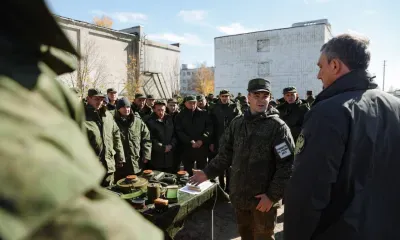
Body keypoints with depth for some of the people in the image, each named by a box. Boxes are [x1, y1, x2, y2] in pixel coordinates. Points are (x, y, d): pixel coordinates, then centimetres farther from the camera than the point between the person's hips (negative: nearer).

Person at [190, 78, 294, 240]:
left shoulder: (278, 127, -11)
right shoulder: (236, 123, 3)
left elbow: (287, 165, -15)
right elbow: (225, 155, 8)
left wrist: (273, 195, -17)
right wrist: (207, 173, 0)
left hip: (263, 199, -4)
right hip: (239, 196, 4)